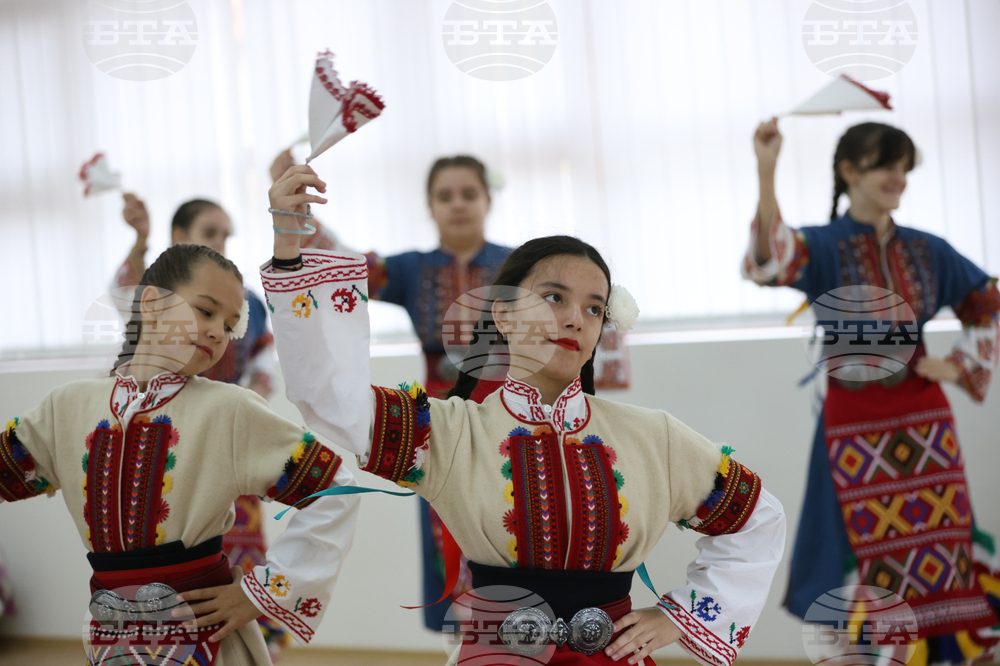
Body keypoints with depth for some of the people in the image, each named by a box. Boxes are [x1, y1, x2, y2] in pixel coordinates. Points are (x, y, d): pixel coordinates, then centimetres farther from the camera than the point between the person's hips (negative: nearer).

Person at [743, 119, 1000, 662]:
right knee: (874, 564, 2)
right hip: (855, 427, -4)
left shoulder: (927, 250, 7)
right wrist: (766, 171, -40)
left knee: (941, 559, 6)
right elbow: (771, 260, -28)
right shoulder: (823, 246, -5)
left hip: (924, 419, 4)